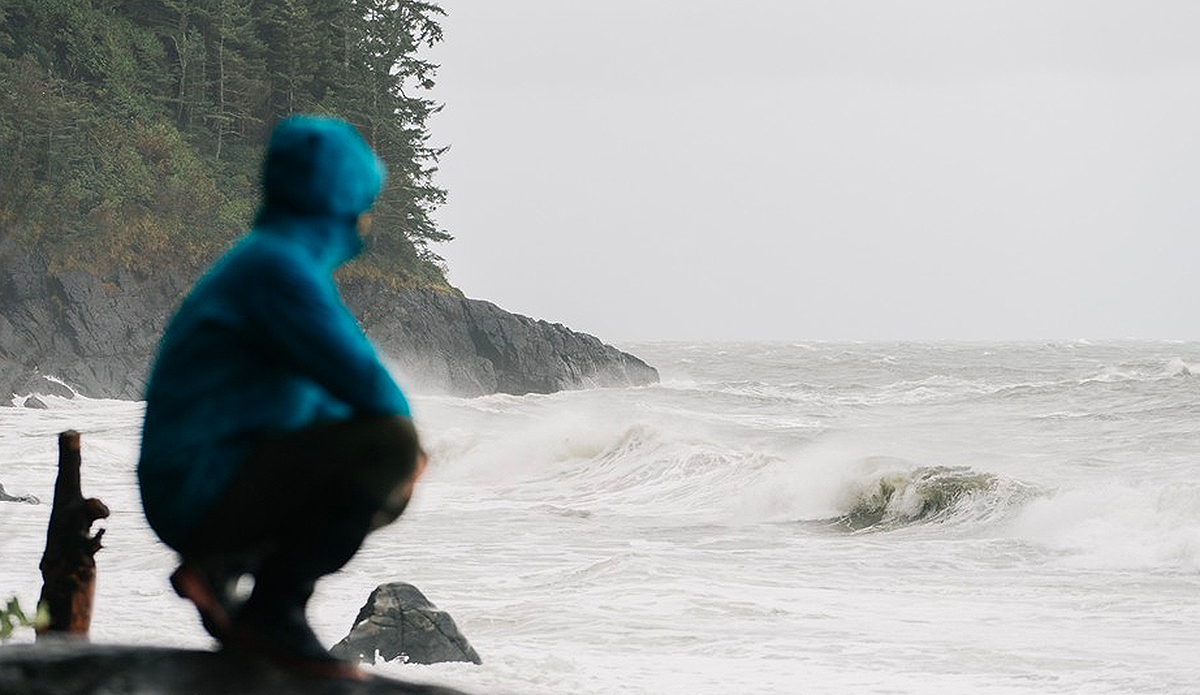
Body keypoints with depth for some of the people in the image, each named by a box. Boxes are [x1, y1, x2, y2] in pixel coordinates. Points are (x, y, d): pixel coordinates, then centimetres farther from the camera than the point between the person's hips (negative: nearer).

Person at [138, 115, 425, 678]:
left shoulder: (279, 260, 17)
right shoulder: (279, 266, -15)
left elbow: (325, 396, 25)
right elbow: (363, 381, -21)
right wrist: (405, 436, -1)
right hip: (200, 481, -10)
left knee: (390, 493, 22)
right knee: (392, 448, -24)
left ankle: (222, 565, 11)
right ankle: (273, 611, -13)